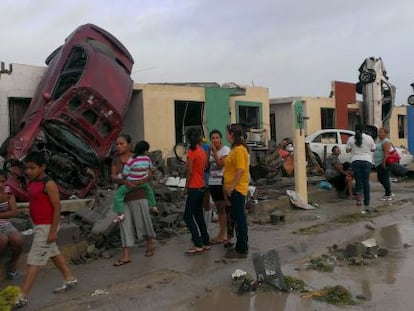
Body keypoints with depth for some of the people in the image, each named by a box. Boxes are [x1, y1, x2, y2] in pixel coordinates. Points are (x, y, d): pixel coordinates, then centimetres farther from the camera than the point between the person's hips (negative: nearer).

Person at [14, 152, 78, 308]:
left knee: (34, 259, -7)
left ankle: (22, 296, -3)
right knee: (54, 253, 20)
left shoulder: (48, 184, -18)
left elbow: (57, 208, -19)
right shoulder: (32, 183, 7)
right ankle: (70, 279, 35)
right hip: (38, 226, 9)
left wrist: (53, 230, -20)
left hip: (47, 227, -9)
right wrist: (34, 225, 19)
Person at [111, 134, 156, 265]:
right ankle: (126, 256, 1)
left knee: (143, 221, 9)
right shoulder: (116, 159, 3)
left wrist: (141, 181, -22)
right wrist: (124, 181, -22)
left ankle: (150, 244, 35)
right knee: (125, 224, 0)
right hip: (123, 196, 3)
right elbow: (113, 177, -4)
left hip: (138, 195, -2)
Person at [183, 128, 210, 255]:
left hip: (194, 188, -8)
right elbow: (205, 168, 8)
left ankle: (198, 245, -5)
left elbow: (189, 172, -14)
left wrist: (186, 187, -7)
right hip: (202, 186, 8)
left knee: (188, 216, -3)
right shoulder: (202, 151, 8)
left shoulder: (192, 151, -14)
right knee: (199, 215, 15)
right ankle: (205, 242, 18)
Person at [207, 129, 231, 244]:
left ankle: (222, 235, 3)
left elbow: (220, 165, -17)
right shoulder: (211, 150, 12)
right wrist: (210, 151, 1)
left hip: (222, 182, -7)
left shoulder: (225, 149, -7)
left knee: (223, 209, -2)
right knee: (218, 209, 11)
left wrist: (214, 151, -16)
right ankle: (223, 234, 19)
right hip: (212, 182, 7)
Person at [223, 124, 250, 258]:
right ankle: (241, 246, 25)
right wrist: (228, 187, 18)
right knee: (238, 217, 15)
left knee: (239, 218, -4)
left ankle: (241, 250, 4)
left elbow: (240, 170, -22)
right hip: (233, 189, 10)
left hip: (237, 189, -10)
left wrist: (231, 187, -21)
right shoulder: (235, 148, 15)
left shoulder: (239, 149, -16)